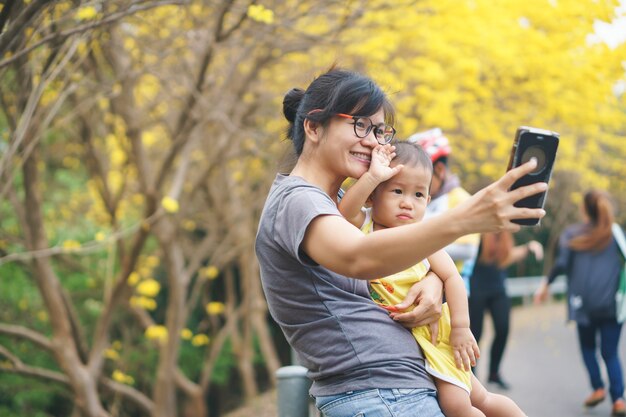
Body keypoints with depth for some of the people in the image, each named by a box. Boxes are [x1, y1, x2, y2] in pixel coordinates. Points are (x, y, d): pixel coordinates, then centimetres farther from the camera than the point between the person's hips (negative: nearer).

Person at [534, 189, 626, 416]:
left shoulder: (572, 234, 2)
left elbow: (562, 263, -8)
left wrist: (546, 283, 0)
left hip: (584, 303, 0)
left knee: (588, 347, 19)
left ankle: (598, 387, 3)